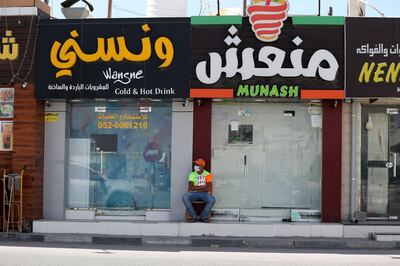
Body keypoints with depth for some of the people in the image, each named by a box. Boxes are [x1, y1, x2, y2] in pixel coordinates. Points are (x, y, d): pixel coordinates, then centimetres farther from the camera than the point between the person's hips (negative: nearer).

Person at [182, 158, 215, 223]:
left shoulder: (208, 175, -1)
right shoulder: (192, 174, 5)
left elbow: (209, 188, -10)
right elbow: (191, 187, -6)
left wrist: (196, 188, -9)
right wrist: (203, 187, -10)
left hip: (205, 194, -2)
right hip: (194, 193, 2)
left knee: (212, 200, -33)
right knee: (185, 197, -29)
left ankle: (203, 217, -12)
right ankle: (193, 216, -15)